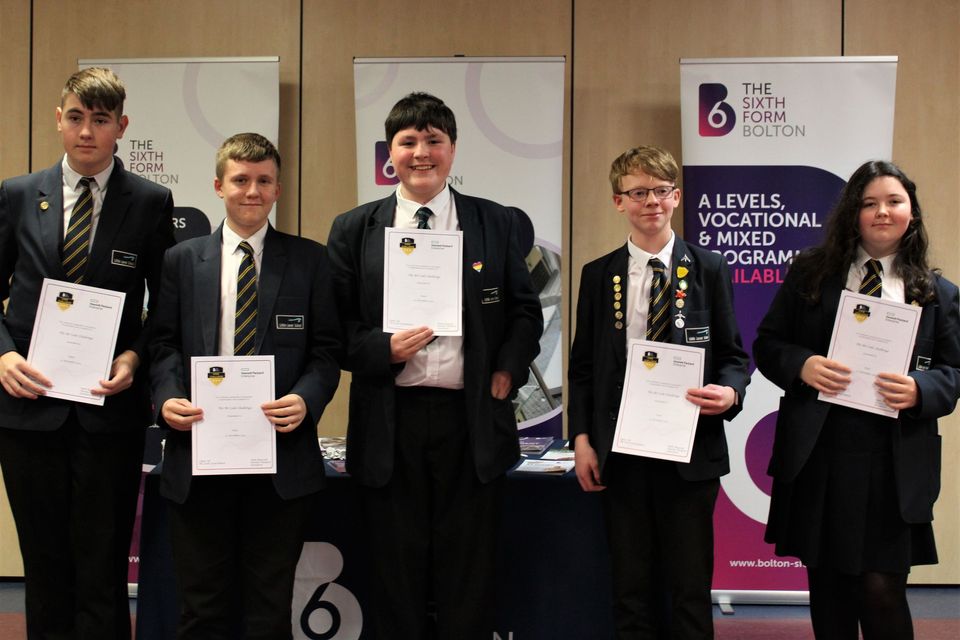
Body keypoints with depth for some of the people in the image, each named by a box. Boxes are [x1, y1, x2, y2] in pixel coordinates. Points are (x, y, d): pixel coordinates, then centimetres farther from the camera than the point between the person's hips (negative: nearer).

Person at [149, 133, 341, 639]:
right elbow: (164, 344, 8)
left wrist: (306, 399, -15)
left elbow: (327, 349, 3)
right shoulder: (182, 260, 10)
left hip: (281, 452, -1)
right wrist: (168, 398, -11)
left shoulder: (309, 260, 6)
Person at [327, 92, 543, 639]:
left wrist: (506, 374, -3)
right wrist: (383, 349, -12)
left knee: (470, 576, 7)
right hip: (389, 423, 0)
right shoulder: (354, 230, 7)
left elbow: (526, 311, 10)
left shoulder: (497, 224, 8)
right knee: (397, 574, 9)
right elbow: (338, 325, 5)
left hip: (473, 420, 0)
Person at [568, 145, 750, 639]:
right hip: (620, 450, 1)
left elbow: (733, 354, 6)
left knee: (690, 585, 7)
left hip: (690, 449, -1)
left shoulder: (708, 270, 4)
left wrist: (730, 392, -16)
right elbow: (582, 365, 8)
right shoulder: (598, 275, 7)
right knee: (631, 587, 10)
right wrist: (581, 438, -1)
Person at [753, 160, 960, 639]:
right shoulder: (809, 273, 7)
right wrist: (802, 365, -13)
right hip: (817, 455, 1)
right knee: (827, 586, 11)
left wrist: (920, 390, -14)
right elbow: (767, 344, 7)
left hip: (894, 464, -1)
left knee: (881, 590, -4)